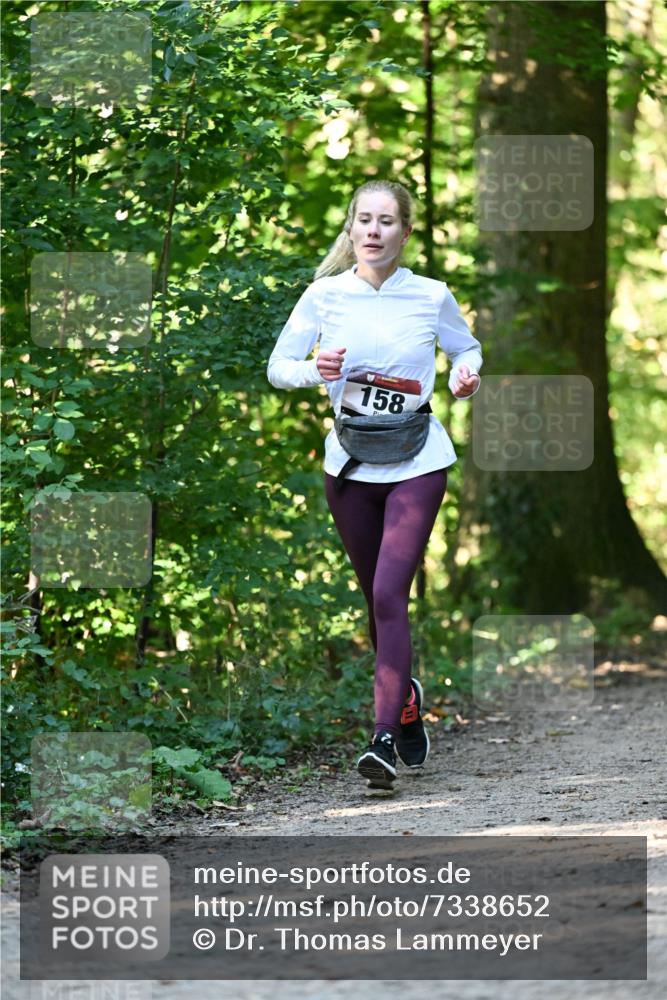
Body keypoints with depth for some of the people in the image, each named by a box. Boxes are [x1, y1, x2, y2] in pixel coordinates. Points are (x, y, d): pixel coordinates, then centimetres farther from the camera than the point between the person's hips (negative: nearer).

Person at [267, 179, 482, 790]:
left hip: (417, 463, -2)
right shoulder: (325, 296, -2)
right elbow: (278, 367, 2)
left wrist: (466, 374, -8)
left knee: (389, 593, -16)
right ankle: (405, 698, 40)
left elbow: (466, 348, 15)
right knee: (378, 596, 13)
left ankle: (384, 739, -21)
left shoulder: (432, 297, -3)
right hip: (349, 463, 2)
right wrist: (315, 371, -19)